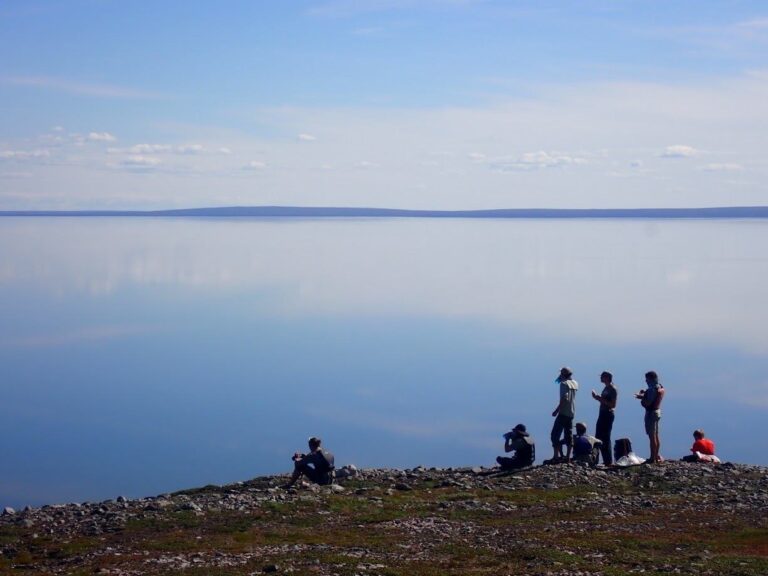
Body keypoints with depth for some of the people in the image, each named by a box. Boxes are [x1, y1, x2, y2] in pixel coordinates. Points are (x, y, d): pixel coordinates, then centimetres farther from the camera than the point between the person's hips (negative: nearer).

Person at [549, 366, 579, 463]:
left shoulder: (564, 383, -13)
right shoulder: (575, 383, 11)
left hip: (563, 412, -8)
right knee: (569, 436, 10)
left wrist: (556, 410, -19)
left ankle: (556, 456, -12)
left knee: (555, 435, -5)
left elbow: (564, 399, -23)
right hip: (572, 413, 8)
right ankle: (567, 457, 8)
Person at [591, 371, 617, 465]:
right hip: (602, 414, 10)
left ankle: (609, 461, -3)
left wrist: (601, 399, -22)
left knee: (605, 438, -7)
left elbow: (613, 405, -18)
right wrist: (597, 397, 6)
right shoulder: (606, 388, 15)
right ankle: (607, 460, 14)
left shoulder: (613, 389, -12)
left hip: (608, 415, -10)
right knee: (599, 437, 9)